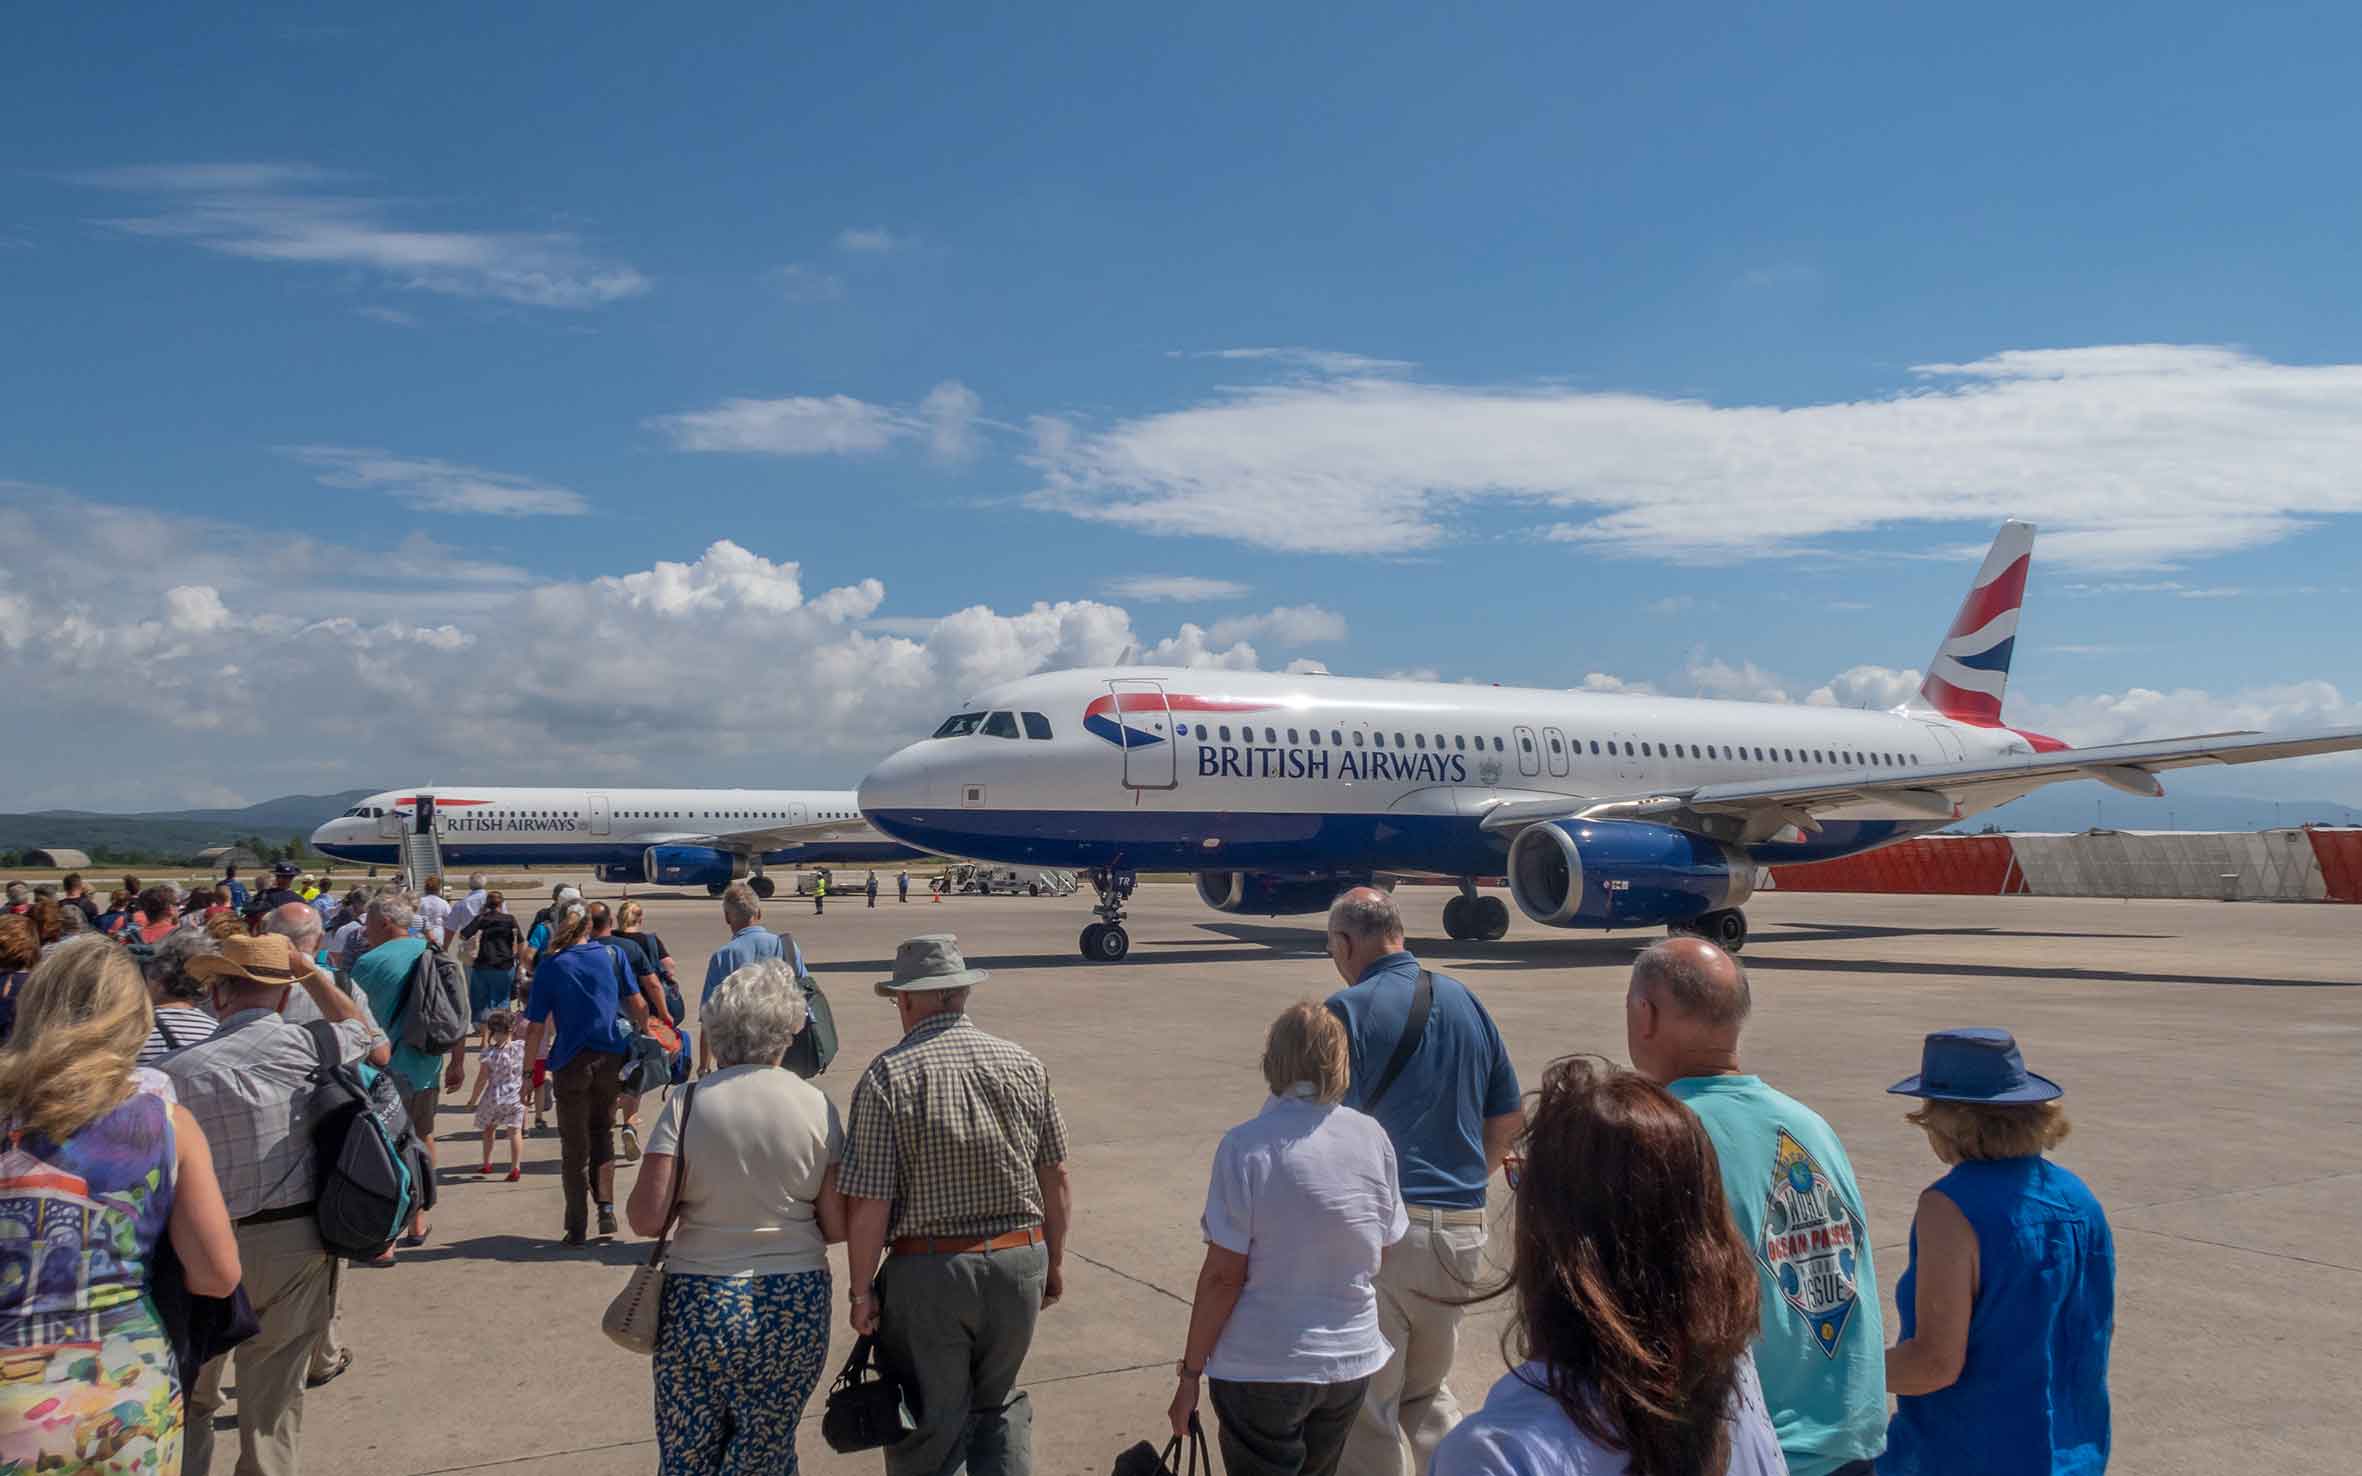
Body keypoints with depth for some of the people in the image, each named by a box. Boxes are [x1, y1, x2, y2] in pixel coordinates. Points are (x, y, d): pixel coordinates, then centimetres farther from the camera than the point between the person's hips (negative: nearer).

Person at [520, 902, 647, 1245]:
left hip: (572, 1062, -2)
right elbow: (639, 1007, 1)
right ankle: (606, 1206, 9)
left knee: (574, 1146, 8)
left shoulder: (550, 967, -4)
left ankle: (577, 1228, 11)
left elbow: (537, 1029, -5)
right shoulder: (610, 955, 1)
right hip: (611, 1058, 2)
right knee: (602, 1132, 21)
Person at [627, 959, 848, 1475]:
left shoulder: (688, 1103, -7)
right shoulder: (816, 1106, -4)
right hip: (796, 1308, 1)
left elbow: (645, 1218, -10)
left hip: (699, 1306, -1)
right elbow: (838, 1227, -3)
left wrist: (703, 1212, 10)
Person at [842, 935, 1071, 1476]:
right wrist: (1055, 1261, 17)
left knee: (929, 1430, 13)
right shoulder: (1024, 1066, 0)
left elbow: (869, 1203, -15)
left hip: (930, 1269, -4)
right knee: (998, 1407, 23)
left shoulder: (889, 1075, -13)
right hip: (1020, 1262, 4)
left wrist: (861, 1290, -3)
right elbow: (1055, 1177, 5)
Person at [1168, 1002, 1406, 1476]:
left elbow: (1224, 1275, -16)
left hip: (1263, 1369, -5)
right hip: (1353, 1359, 5)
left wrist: (1191, 1372, -6)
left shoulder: (1245, 1146, -17)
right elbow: (1380, 1254, 7)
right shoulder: (1373, 1138, -3)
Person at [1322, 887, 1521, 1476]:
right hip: (1462, 1228, 6)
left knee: (1367, 1405, 8)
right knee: (1427, 1389, 23)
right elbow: (1509, 1117, 14)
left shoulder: (1350, 1008, -11)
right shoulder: (1465, 1001, 8)